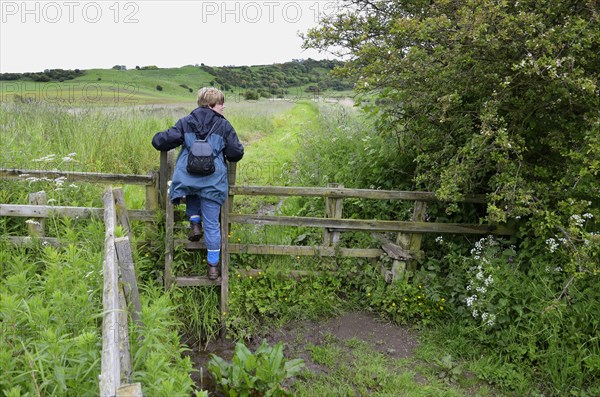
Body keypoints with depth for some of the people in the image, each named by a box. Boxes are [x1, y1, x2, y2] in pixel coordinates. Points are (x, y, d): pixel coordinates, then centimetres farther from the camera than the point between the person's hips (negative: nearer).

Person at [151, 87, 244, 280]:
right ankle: (213, 266, 17)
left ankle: (194, 223, 19)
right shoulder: (224, 126, 1)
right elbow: (236, 153, 1)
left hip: (187, 180, 2)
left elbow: (160, 141, 1)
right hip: (213, 183, -1)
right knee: (212, 224, 9)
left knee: (192, 195, 39)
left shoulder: (185, 122, 5)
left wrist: (158, 139, 25)